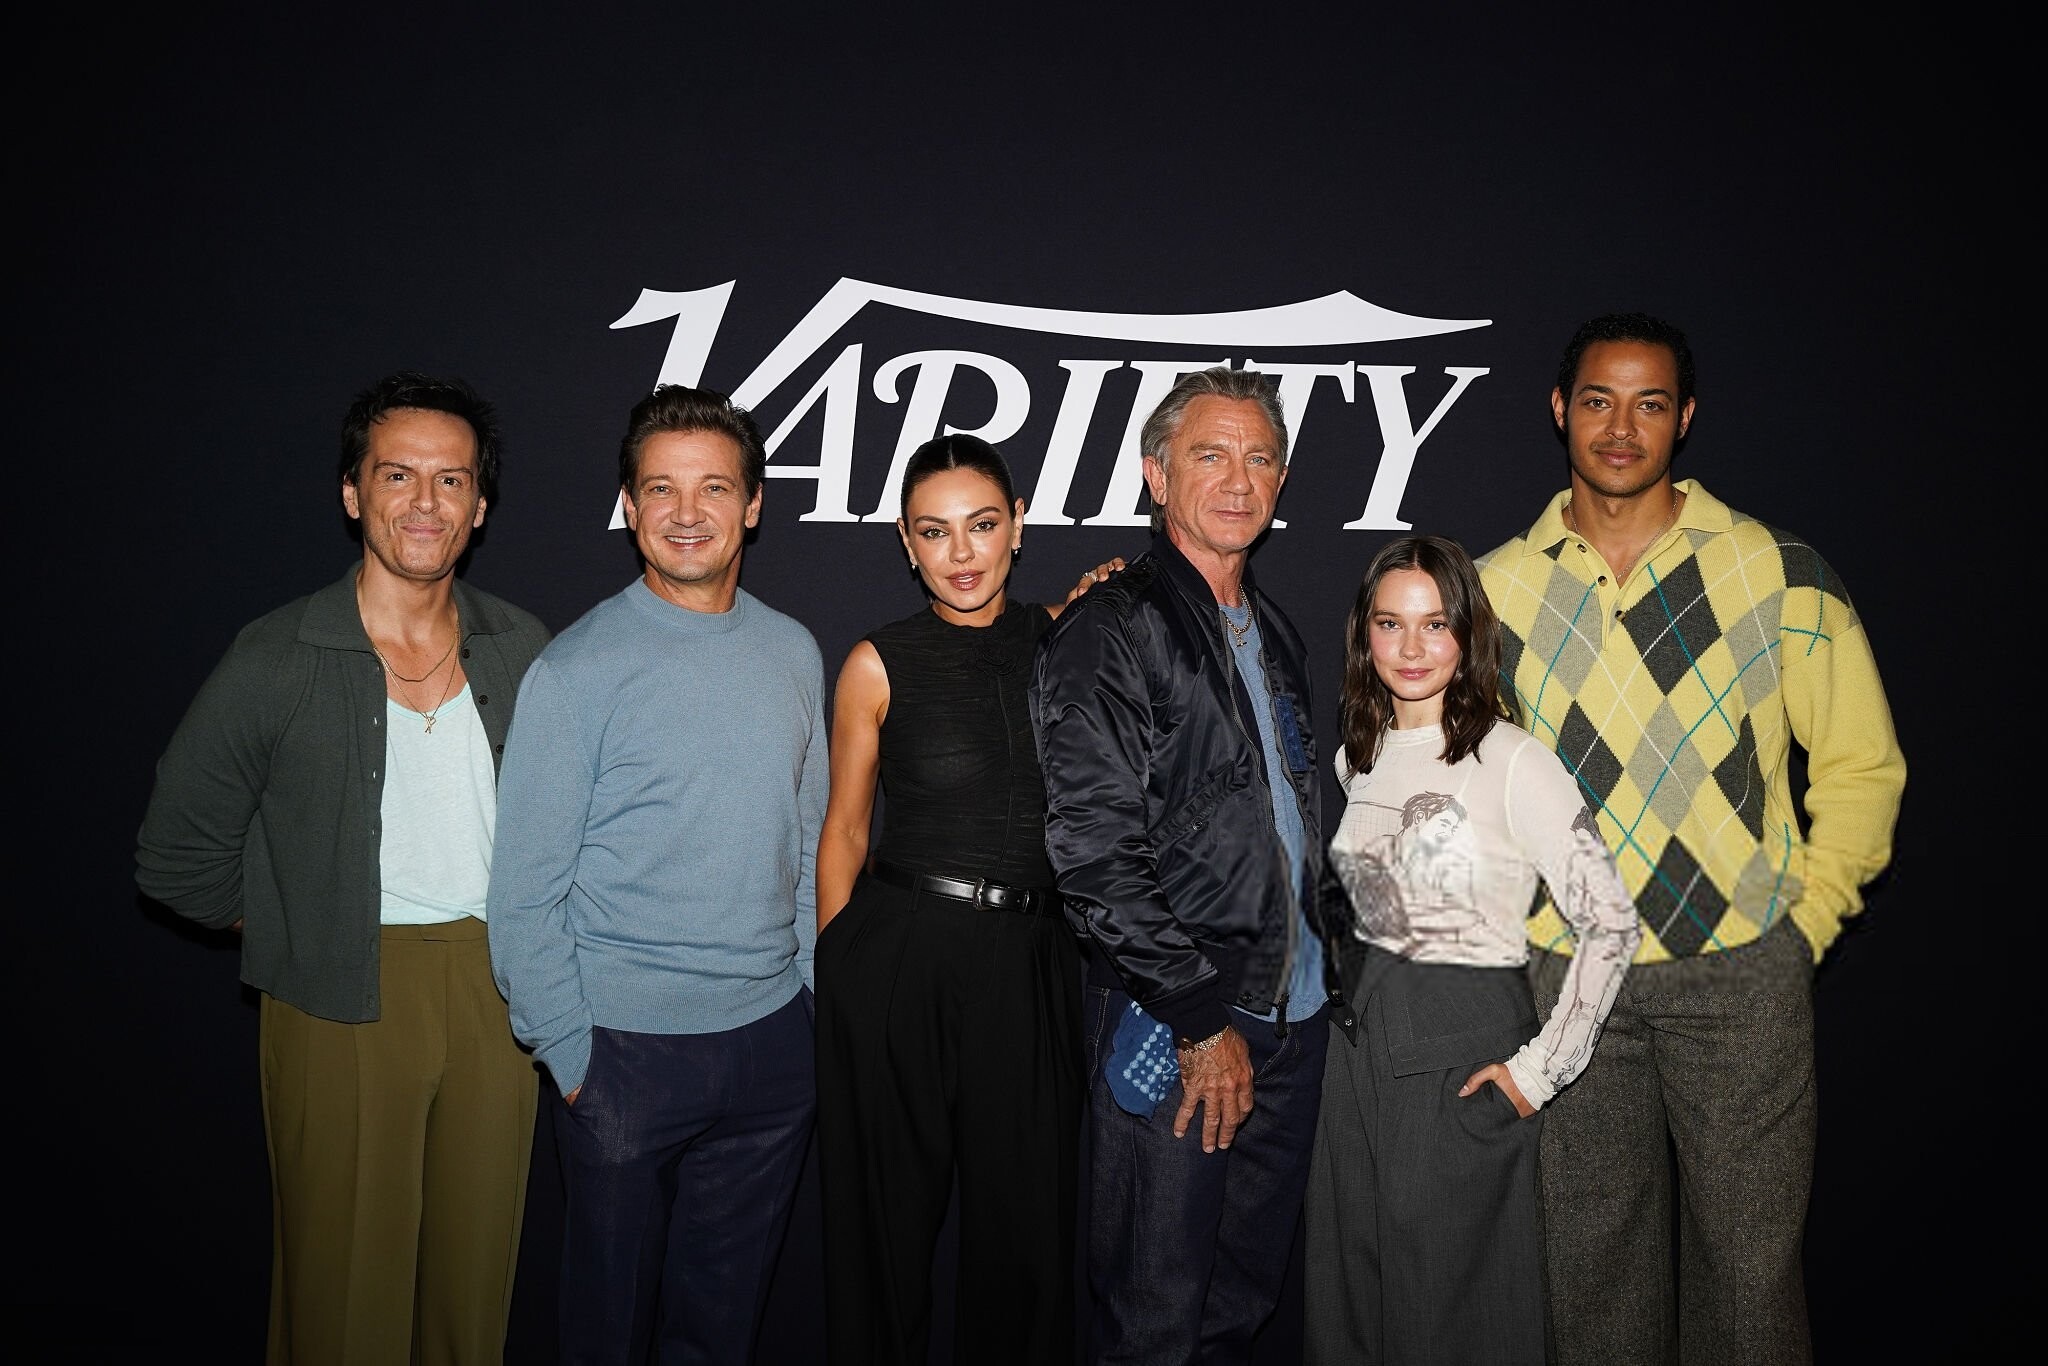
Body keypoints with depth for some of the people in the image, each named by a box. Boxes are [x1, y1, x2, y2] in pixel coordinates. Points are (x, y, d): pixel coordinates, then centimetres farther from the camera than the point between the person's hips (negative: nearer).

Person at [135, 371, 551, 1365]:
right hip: (340, 1009, -3)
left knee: (477, 1273, 13)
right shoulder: (275, 661, -8)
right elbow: (178, 857, -1)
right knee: (346, 1286, 7)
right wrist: (299, 927, 3)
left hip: (494, 989, 3)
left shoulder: (521, 650, 2)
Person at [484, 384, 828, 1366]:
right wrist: (567, 1051, -9)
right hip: (628, 1045, -3)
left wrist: (810, 988, 8)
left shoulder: (793, 653, 3)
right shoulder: (578, 667, -10)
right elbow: (526, 889, -8)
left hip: (772, 1038, 4)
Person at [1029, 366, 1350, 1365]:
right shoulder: (1109, 634, -11)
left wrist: (1326, 965, 12)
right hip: (1173, 1034, -7)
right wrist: (1201, 1020, -16)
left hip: (1292, 1020, 7)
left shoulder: (1276, 636, 15)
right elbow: (1094, 853, -18)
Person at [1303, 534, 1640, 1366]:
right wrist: (1356, 1000, 11)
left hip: (1463, 1054, -6)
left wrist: (1538, 1071, -14)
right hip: (1359, 1044, 6)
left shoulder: (1514, 762, -14)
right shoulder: (1356, 759, 6)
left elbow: (1611, 925, -15)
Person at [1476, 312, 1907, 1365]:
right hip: (1567, 973, 1)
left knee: (1750, 1259, 9)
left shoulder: (1779, 572, -1)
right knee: (1593, 1259, 12)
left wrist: (1806, 921, -1)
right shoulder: (1494, 587, 3)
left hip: (1742, 972, -1)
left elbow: (1862, 764, 5)